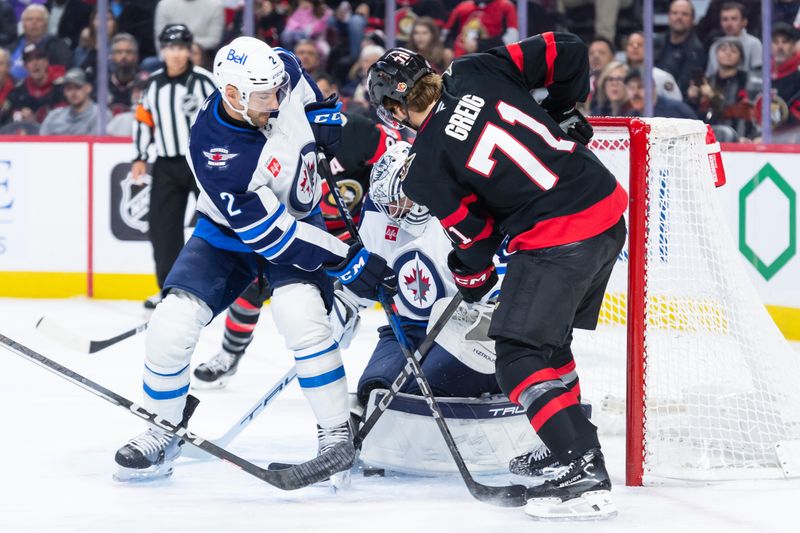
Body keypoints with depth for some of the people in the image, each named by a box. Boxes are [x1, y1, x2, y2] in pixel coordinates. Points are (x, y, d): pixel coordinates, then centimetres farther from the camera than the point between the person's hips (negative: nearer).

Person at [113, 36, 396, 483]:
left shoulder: (282, 71, -22)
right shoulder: (213, 152, -34)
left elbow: (312, 100, 9)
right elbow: (270, 233, -31)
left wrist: (329, 125, -6)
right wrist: (347, 263, -30)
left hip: (301, 217, 2)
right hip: (229, 233, -2)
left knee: (302, 316, -25)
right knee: (172, 325, -13)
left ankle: (337, 434, -12)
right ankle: (164, 430, 12)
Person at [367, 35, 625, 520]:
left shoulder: (427, 167, -7)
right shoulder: (477, 73, 3)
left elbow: (474, 235, 2)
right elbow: (567, 51, 4)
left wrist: (472, 281, 22)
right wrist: (563, 114, 19)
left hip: (557, 239, -8)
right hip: (608, 208, 8)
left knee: (520, 357, 0)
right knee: (549, 339, 23)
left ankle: (586, 475, -10)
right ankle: (568, 446, 31)